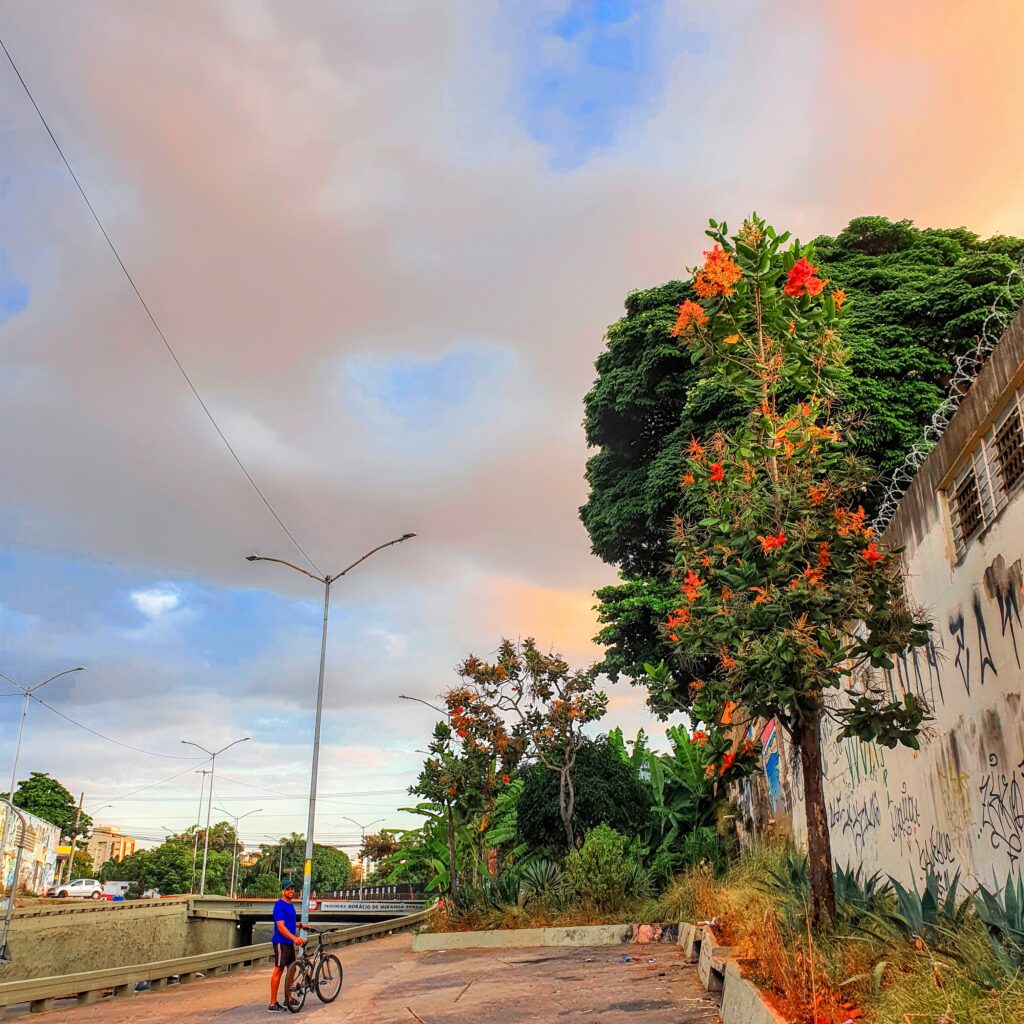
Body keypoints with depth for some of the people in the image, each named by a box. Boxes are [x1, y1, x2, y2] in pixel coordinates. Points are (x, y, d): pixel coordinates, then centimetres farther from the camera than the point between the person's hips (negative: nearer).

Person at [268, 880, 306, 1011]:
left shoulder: (290, 905, 14)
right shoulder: (280, 905, -15)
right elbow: (281, 927, -24)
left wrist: (300, 925, 26)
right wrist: (295, 938, -34)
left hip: (289, 942, 10)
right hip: (281, 942, -10)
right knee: (278, 970, -8)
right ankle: (273, 1004, -5)